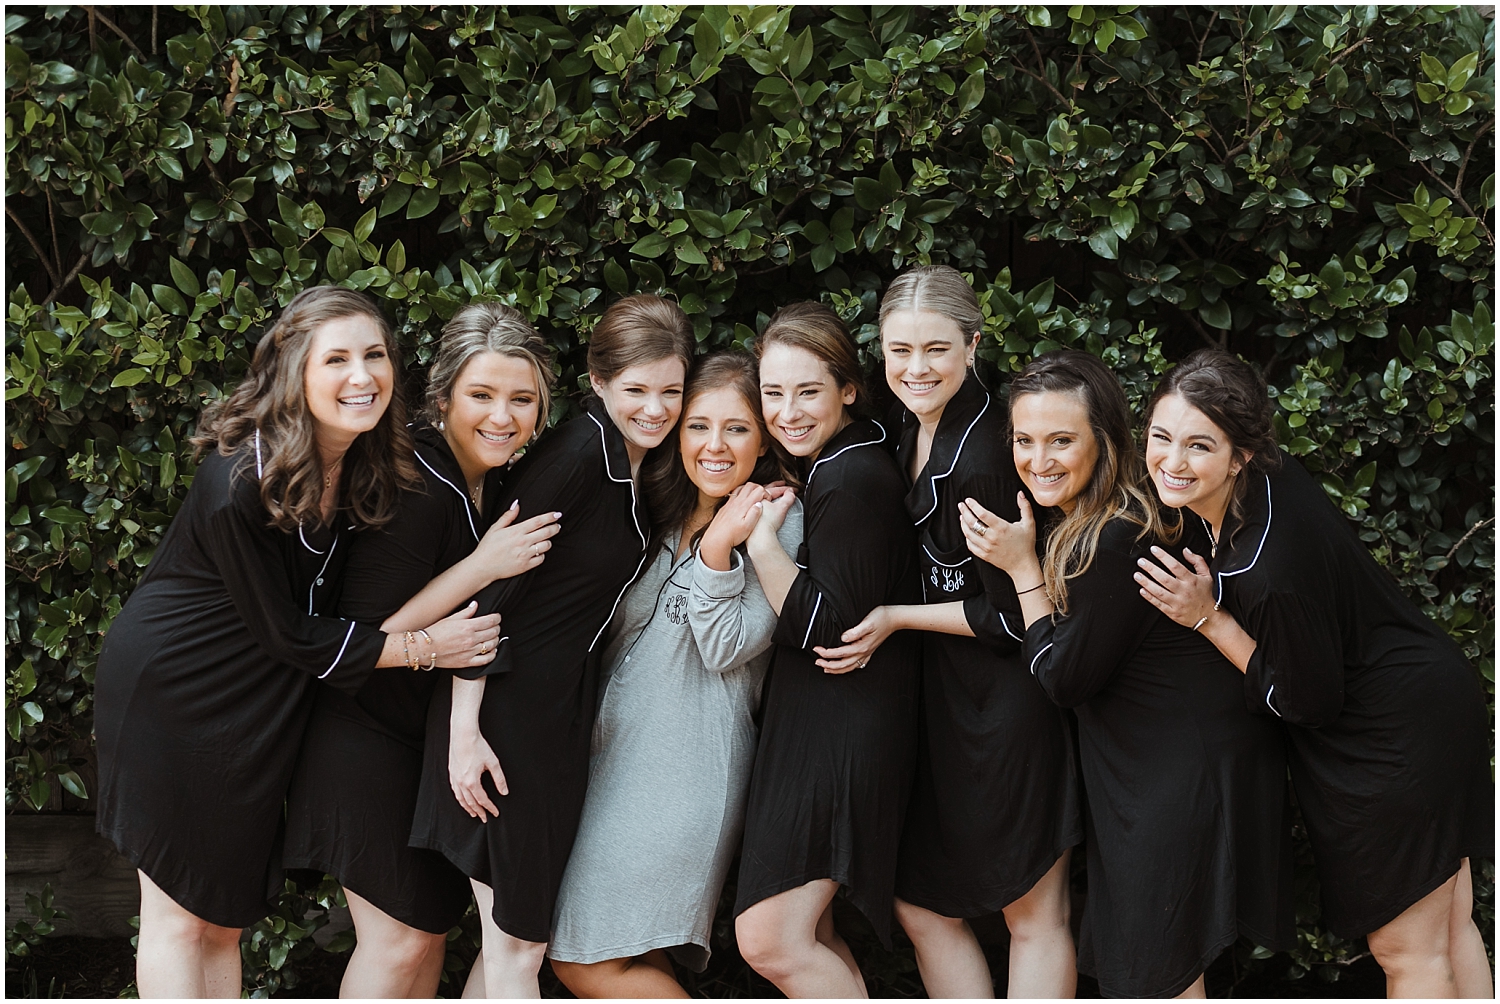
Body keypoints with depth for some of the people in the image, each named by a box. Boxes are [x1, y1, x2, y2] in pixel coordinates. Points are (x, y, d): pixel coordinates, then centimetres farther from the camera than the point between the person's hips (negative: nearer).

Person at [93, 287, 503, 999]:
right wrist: (421, 648, -18)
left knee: (227, 914, 15)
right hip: (173, 692, -7)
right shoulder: (242, 484, -28)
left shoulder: (372, 465, -7)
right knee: (179, 913, 3)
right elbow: (286, 633, -21)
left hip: (260, 706, 7)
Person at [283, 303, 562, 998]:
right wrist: (482, 567, -28)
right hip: (370, 738, -8)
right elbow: (367, 635, -25)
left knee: (435, 922, 15)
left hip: (444, 735, 9)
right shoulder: (416, 488, -23)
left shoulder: (495, 485, 3)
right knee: (400, 938, -4)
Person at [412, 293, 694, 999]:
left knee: (520, 932, 15)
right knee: (517, 946, -1)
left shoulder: (638, 465, 9)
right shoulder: (577, 451, -17)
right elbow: (487, 588, -19)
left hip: (565, 707, 9)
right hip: (504, 706, -9)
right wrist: (464, 729, -21)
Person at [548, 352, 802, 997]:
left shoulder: (778, 521, -5)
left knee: (587, 963, -6)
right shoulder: (663, 511, 14)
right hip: (615, 747, 7)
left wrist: (717, 548, -19)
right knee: (635, 958, 7)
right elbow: (615, 628, 11)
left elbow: (725, 651, -12)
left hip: (690, 759, -7)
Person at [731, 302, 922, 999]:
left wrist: (761, 539, -19)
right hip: (810, 724, 10)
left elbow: (833, 628, -21)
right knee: (806, 937, 14)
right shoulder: (829, 467, 14)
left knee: (769, 940, -10)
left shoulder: (855, 482, -17)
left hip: (845, 728, -10)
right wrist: (763, 528, 10)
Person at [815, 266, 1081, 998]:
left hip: (1009, 703, -9)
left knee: (1033, 914, 5)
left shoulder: (986, 455, -23)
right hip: (940, 695, 9)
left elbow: (1015, 614, -19)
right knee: (921, 905, 14)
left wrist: (897, 620, -13)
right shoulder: (905, 428, 3)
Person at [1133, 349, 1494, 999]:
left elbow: (1308, 703, -19)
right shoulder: (1267, 478, -8)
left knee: (1408, 952, 8)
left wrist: (1206, 618, -20)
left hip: (1394, 743, -9)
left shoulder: (1271, 570, -34)